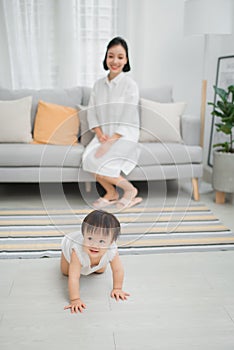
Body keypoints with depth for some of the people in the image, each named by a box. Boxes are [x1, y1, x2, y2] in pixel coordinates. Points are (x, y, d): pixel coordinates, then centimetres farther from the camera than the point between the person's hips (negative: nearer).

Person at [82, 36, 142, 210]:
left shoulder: (130, 84, -6)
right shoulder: (98, 84, 10)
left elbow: (127, 119, -13)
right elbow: (92, 112, 6)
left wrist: (111, 141, -20)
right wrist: (100, 134, -11)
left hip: (124, 136, -5)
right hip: (104, 134, 5)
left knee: (98, 162, -26)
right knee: (88, 159, -22)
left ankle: (130, 189, -1)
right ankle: (111, 193, 3)